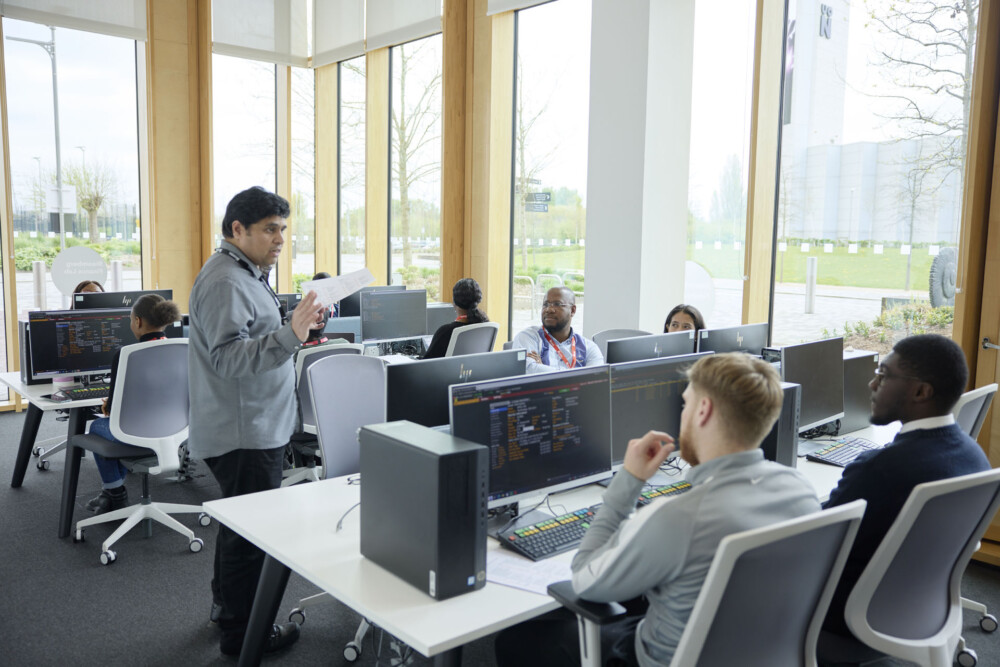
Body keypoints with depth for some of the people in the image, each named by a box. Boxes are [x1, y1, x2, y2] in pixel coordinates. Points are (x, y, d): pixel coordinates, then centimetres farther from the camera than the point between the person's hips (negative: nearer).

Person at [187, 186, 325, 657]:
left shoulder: (246, 275, 15)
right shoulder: (225, 283, -20)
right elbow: (230, 358, -30)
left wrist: (296, 325, 14)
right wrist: (291, 335, -39)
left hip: (253, 428, 11)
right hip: (244, 435, -11)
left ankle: (226, 605, 39)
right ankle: (241, 632, 14)